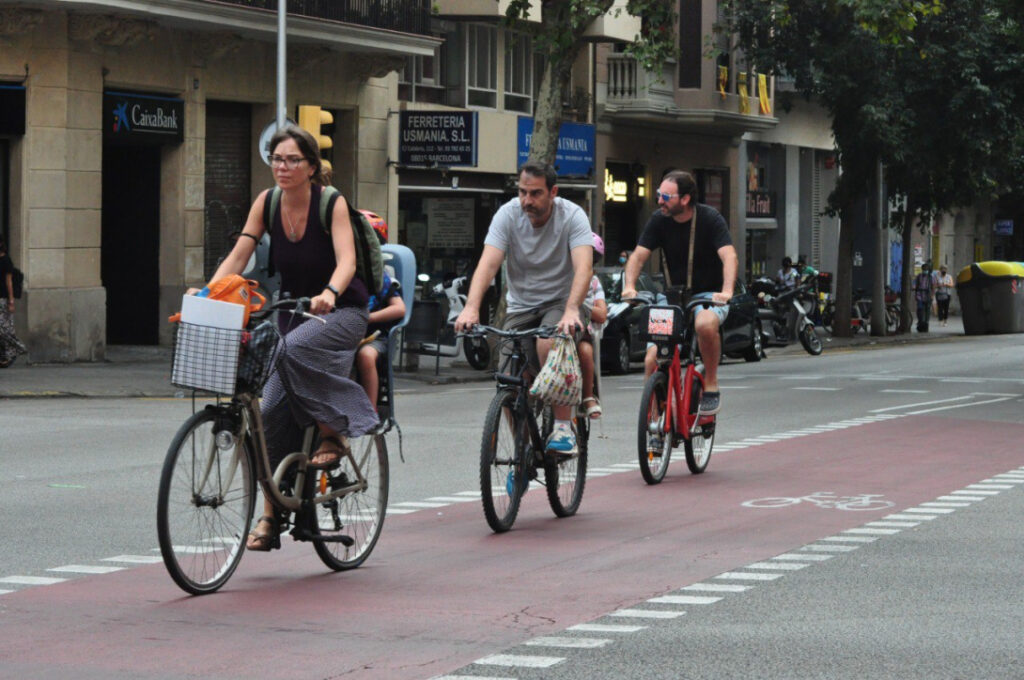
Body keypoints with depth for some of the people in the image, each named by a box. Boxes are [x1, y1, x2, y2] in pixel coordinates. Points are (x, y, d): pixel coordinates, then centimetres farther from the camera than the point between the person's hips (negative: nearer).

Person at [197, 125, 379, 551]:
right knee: (273, 410, -7)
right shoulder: (267, 203, -3)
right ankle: (270, 515, 0)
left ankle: (334, 431, -17)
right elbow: (238, 256, -6)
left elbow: (346, 260, -28)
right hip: (294, 312, 5)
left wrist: (329, 294, -48)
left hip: (342, 312, -5)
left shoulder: (331, 204, -15)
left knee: (293, 349, -36)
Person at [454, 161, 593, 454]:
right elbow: (488, 263, -21)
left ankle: (564, 426, -23)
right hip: (520, 306, 3)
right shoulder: (508, 214, -10)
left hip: (560, 302, -3)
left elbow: (584, 266, -28)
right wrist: (471, 308, -38)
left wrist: (571, 311, -46)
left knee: (548, 343, -35)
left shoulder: (572, 216, -15)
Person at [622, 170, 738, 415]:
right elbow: (638, 256, -8)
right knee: (653, 360, -13)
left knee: (704, 324, -39)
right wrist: (629, 286, -28)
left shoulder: (710, 218, -14)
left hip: (709, 296, -4)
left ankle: (711, 385, -18)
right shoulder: (659, 220, -4)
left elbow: (730, 257, -26)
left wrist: (727, 291, -44)